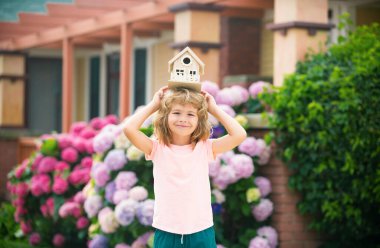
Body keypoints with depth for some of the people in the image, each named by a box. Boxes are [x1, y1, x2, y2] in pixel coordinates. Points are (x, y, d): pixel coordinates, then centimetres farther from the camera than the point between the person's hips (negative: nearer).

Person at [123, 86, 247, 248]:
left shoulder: (205, 148, 0)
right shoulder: (157, 149, -1)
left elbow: (239, 135, -9)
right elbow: (129, 129, -15)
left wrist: (214, 109, 0)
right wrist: (153, 105, -3)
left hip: (201, 233, 0)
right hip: (166, 233, 0)